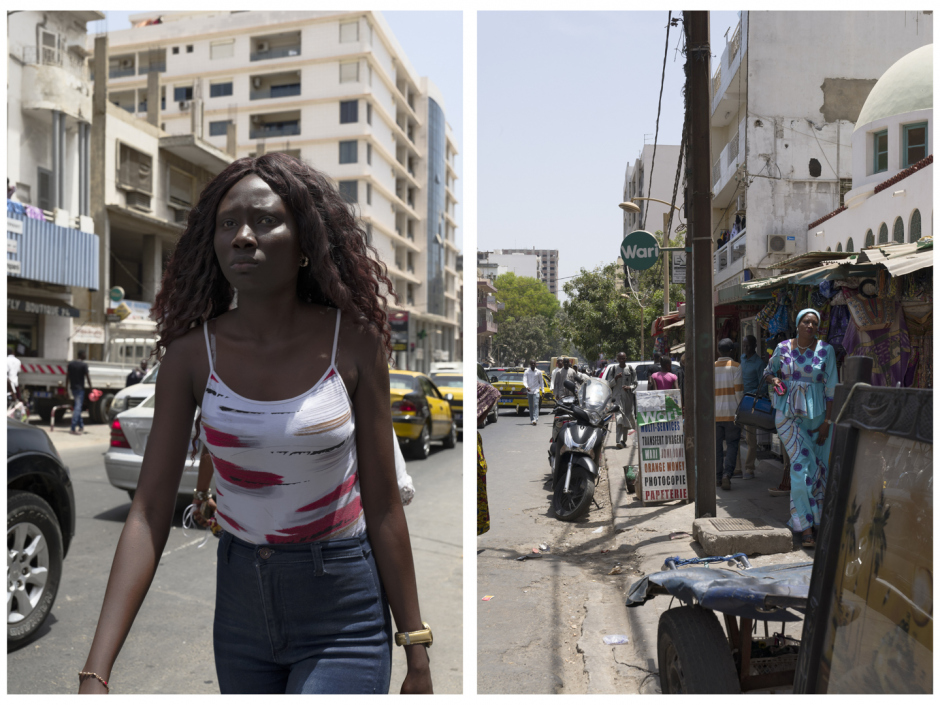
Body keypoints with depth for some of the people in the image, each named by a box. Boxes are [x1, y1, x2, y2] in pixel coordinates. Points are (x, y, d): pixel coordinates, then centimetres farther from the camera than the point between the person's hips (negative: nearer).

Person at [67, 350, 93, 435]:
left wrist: (68, 386, 16)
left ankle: (81, 426, 26)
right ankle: (73, 428, -11)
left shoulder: (71, 364, 8)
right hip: (80, 388, -7)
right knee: (77, 408, -7)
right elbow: (87, 377, -12)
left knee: (76, 407, 18)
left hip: (73, 387, 7)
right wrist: (90, 387, -4)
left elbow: (67, 375, 10)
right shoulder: (84, 365, -11)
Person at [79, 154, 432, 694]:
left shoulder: (353, 341, -14)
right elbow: (149, 514, -9)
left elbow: (383, 507, -10)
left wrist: (417, 653, -6)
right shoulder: (192, 352, -8)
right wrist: (95, 674, -15)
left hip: (343, 613, -2)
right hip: (241, 596, 3)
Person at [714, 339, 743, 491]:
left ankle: (718, 476, 14)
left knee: (717, 444, 10)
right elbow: (739, 390, -9)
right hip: (731, 411, -3)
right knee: (732, 444, 2)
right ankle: (727, 474, -14)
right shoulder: (736, 366, -5)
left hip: (714, 412, 3)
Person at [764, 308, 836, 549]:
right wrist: (774, 379, -6)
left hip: (816, 415, 1)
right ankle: (806, 527, -5)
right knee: (801, 464, -9)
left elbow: (831, 388, -1)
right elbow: (768, 371, 19)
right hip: (787, 414, 0)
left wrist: (827, 422, -6)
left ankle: (803, 517, 23)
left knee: (817, 467, 4)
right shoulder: (782, 348, 2)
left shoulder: (826, 350, -2)